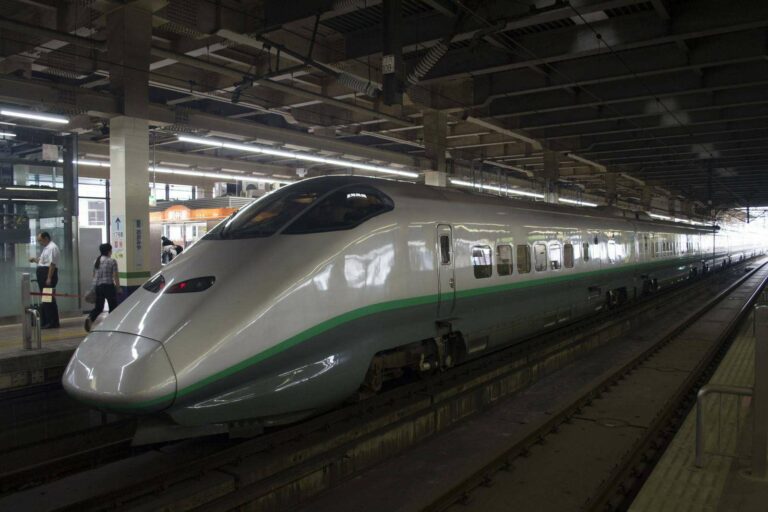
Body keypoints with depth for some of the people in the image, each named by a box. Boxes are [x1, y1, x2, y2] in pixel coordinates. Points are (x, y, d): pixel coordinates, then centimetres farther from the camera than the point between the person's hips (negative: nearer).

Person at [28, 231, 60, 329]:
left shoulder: (52, 248, -12)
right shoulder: (46, 248, 20)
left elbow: (52, 263, -20)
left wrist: (49, 278, -24)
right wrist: (35, 260, 12)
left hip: (48, 275, -10)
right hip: (43, 276, 10)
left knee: (49, 299, -8)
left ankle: (52, 323, -4)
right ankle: (45, 322, 19)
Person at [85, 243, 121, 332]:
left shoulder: (96, 261, 11)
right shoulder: (112, 261, -7)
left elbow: (94, 275, 17)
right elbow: (115, 276, -8)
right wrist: (118, 288, 1)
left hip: (97, 286, 6)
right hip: (108, 286, -6)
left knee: (98, 307, 10)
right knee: (113, 306, 8)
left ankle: (90, 318, -15)